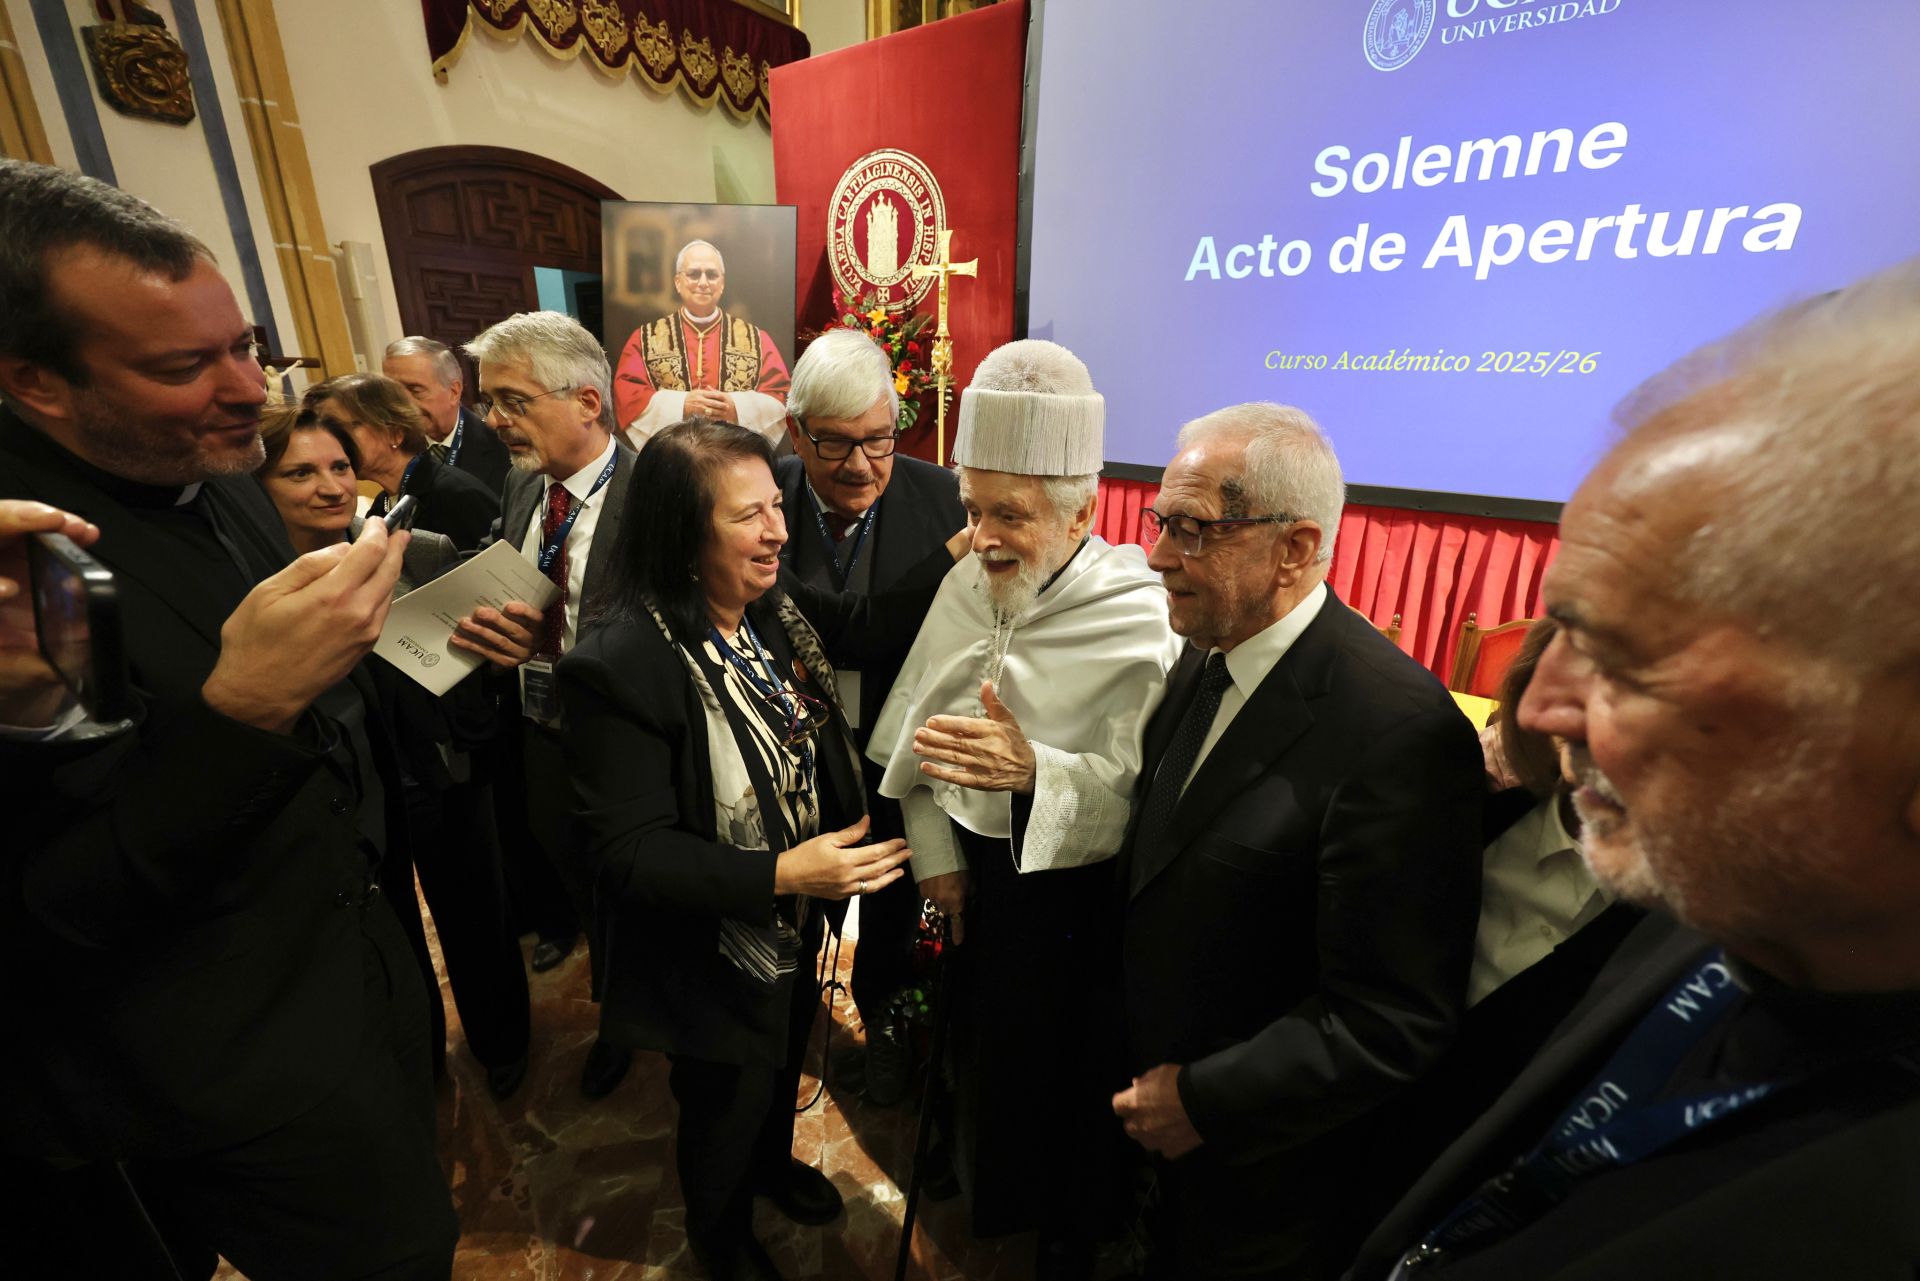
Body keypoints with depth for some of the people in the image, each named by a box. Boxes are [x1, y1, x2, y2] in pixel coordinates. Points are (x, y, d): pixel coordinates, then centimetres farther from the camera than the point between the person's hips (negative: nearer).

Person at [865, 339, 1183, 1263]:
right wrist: (933, 850, -2)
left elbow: (1136, 788, -25)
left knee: (1060, 1061, 17)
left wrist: (1035, 770, -41)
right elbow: (911, 726, -1)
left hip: (1068, 890, -4)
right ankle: (976, 1181, 59)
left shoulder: (1139, 621, -22)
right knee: (977, 1037, 25)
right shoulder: (967, 583, -5)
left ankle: (1069, 1227, 51)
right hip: (970, 867, 5)